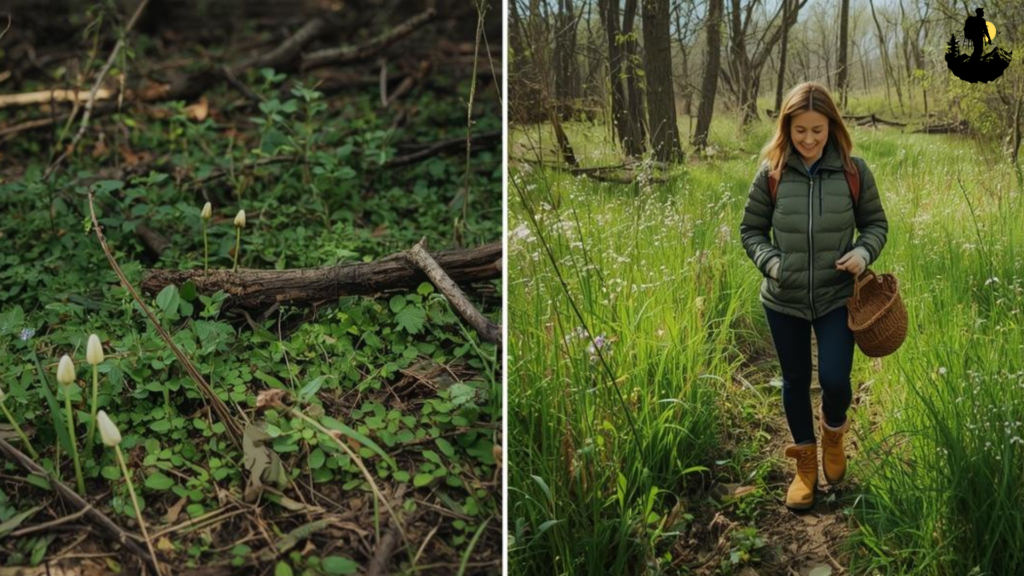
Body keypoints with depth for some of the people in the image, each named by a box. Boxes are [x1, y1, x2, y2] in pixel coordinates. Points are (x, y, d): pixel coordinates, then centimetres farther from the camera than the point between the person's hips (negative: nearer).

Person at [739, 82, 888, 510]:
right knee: (795, 382, 13)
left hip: (837, 298, -1)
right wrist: (770, 262, -15)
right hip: (783, 301, 1)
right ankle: (805, 462, 34)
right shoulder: (771, 173, -8)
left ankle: (833, 432, 30)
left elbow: (876, 223, 5)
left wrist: (864, 252, -15)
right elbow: (751, 230, 3)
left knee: (835, 379, -6)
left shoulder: (853, 170, -7)